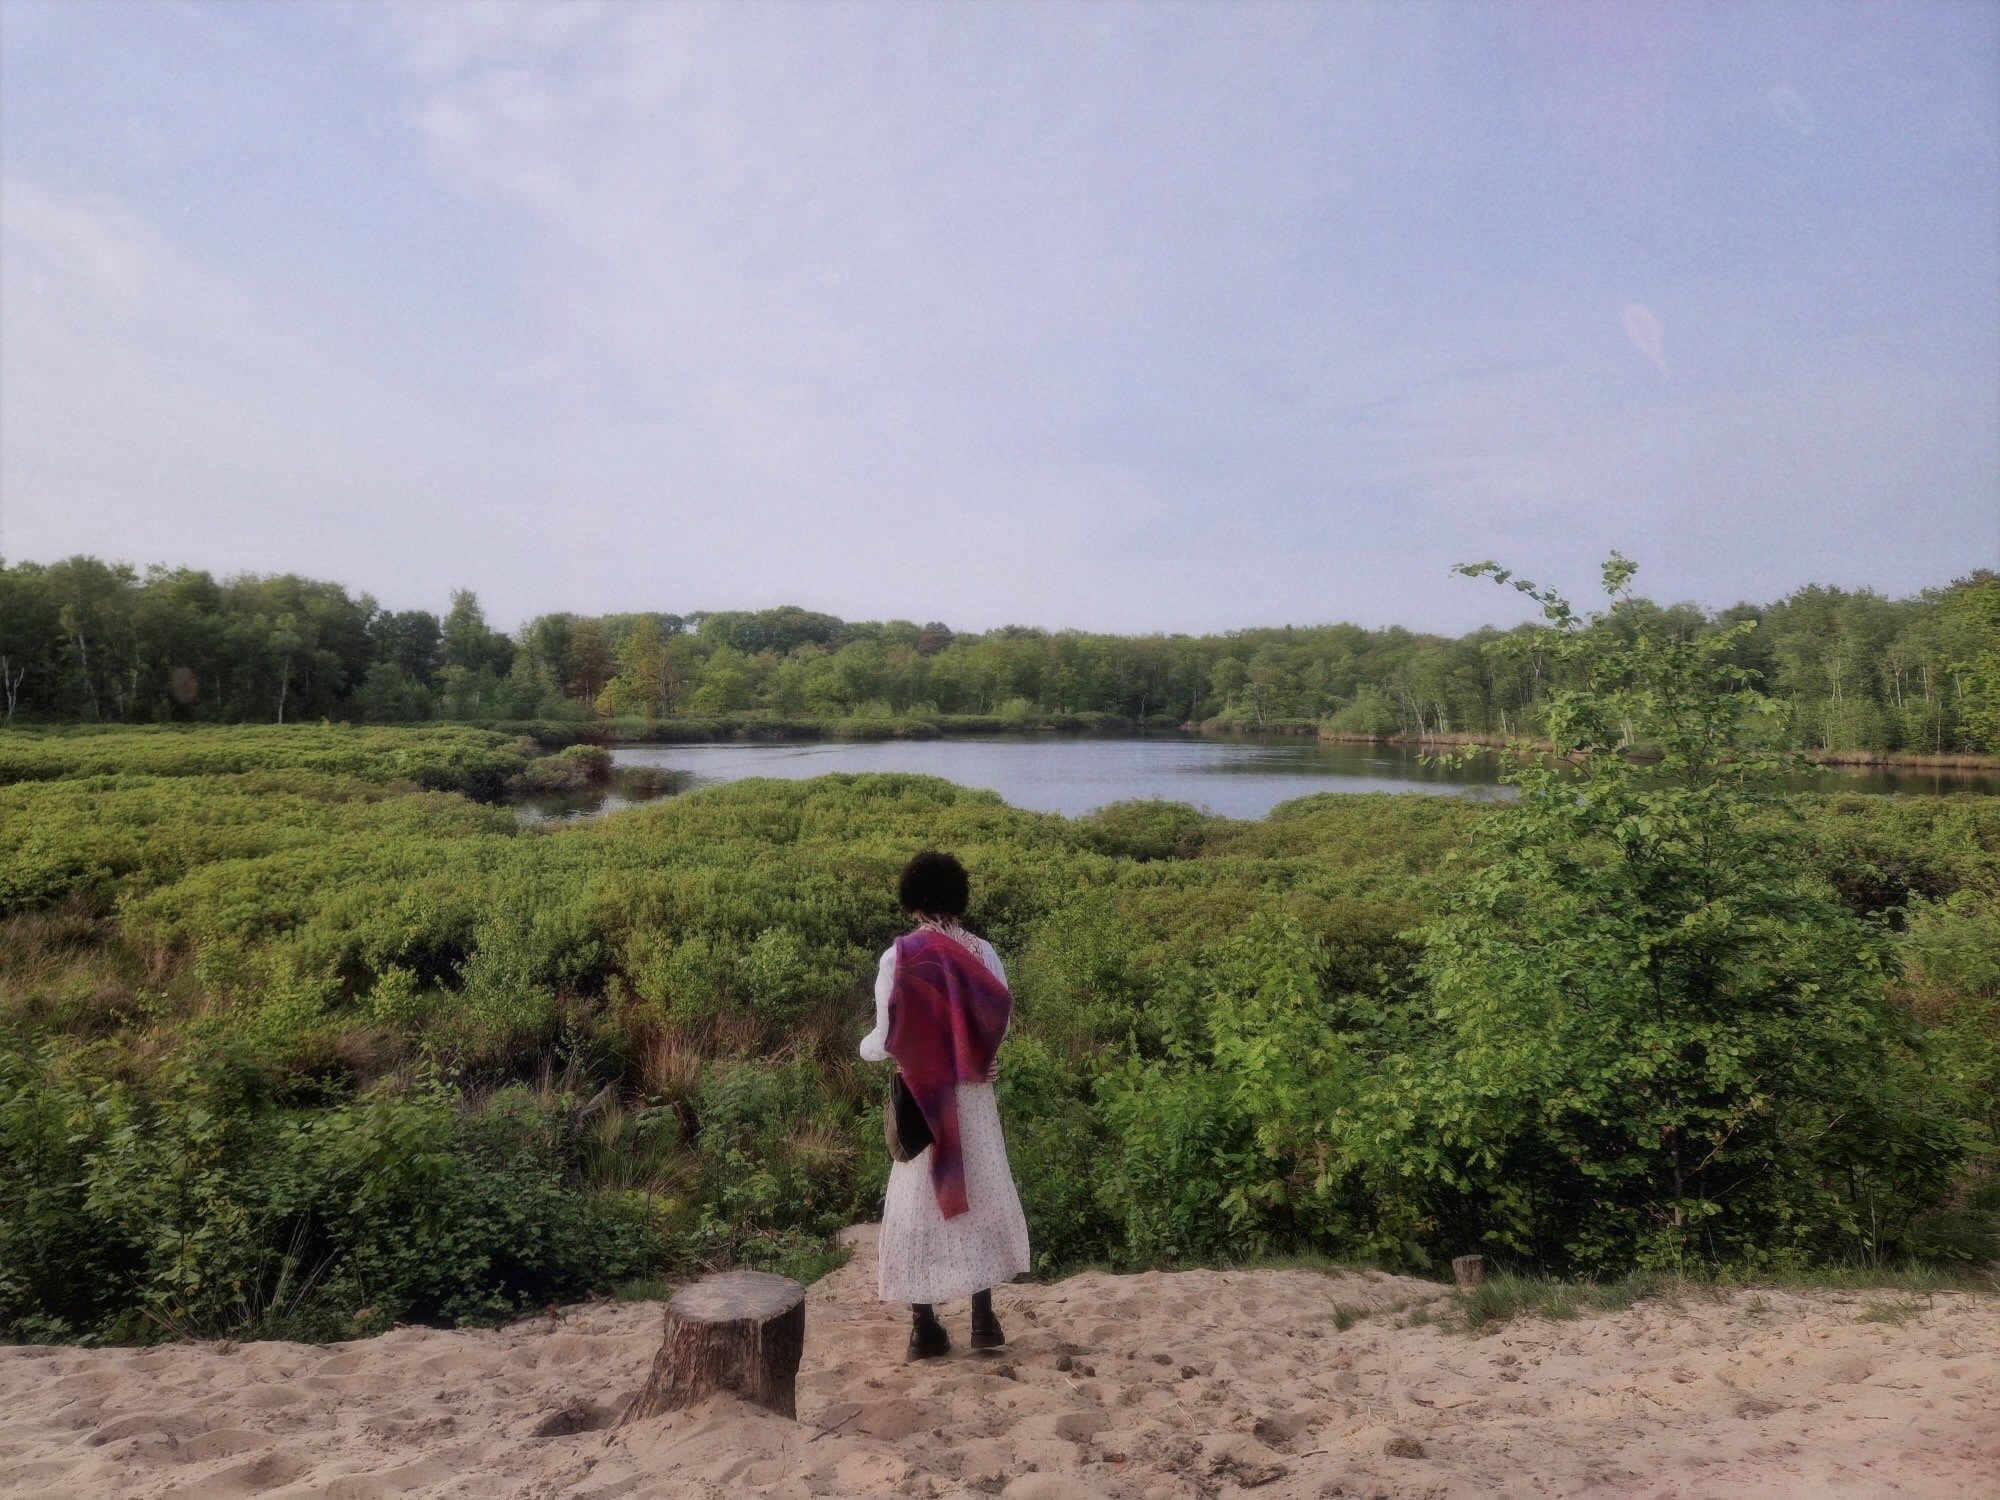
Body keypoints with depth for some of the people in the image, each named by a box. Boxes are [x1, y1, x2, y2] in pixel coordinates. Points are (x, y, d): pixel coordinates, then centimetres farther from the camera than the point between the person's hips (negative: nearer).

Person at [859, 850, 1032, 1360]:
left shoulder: (899, 957, -13)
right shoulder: (982, 953, -5)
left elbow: (886, 1040, -11)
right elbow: (1000, 1024, 0)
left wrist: (864, 1047, 10)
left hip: (921, 1098, -2)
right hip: (973, 1096, 2)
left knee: (921, 1202, 9)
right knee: (980, 1196, 16)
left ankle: (927, 1327, 15)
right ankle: (984, 1319, 22)